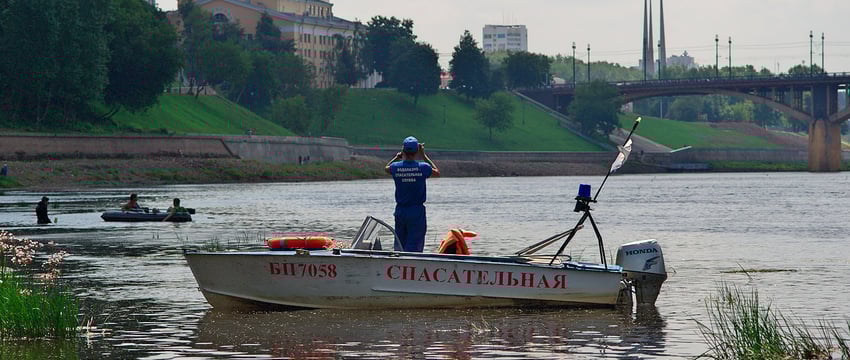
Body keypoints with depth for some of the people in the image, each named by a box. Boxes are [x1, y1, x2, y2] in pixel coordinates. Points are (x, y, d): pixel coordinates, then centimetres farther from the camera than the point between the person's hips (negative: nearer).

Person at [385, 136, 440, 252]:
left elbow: (386, 168, 21)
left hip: (400, 211, 3)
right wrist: (423, 155, 15)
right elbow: (437, 173, 12)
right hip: (417, 212, -3)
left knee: (399, 246, 14)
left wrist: (397, 157, 32)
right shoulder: (423, 168, -11)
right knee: (414, 247, -3)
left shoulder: (396, 167, -5)